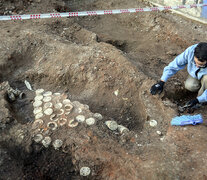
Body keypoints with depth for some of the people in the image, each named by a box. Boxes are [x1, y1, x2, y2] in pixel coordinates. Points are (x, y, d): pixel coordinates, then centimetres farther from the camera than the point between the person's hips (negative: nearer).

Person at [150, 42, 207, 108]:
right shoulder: (190, 51, -34)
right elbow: (175, 65, -23)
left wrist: (197, 100, -38)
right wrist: (161, 82, -24)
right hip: (195, 74, 2)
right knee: (189, 86, -26)